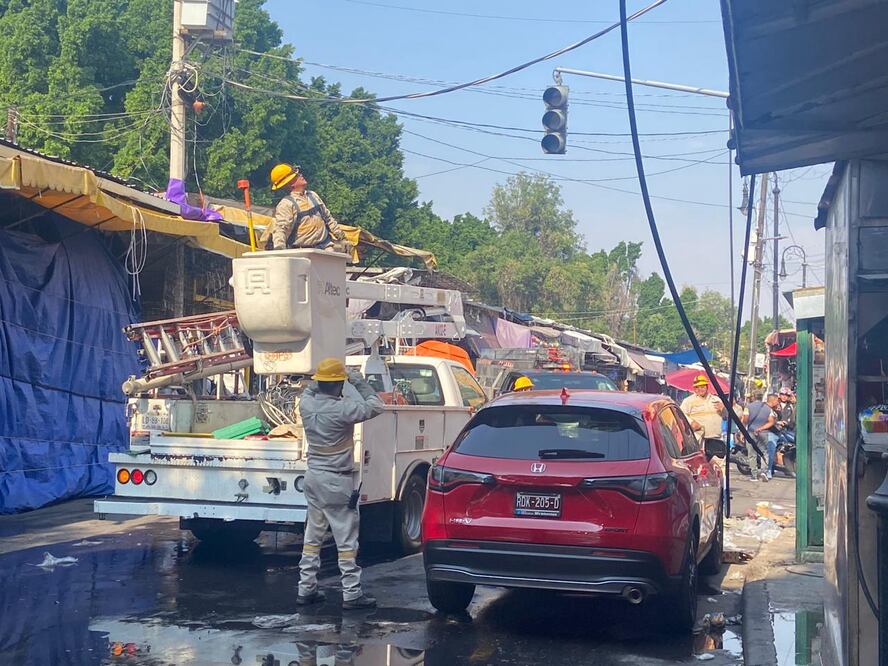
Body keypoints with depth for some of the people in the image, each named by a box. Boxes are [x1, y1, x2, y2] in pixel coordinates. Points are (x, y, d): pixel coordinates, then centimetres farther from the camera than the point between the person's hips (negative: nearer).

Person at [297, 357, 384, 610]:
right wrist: (359, 382, -4)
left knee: (312, 536, 16)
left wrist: (319, 381, 11)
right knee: (347, 540, 0)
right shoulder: (341, 409, -21)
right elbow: (375, 406, -11)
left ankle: (306, 589, 20)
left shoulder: (306, 405, -2)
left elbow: (309, 392, 23)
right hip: (337, 482, -7)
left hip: (313, 477, 7)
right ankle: (351, 594, 3)